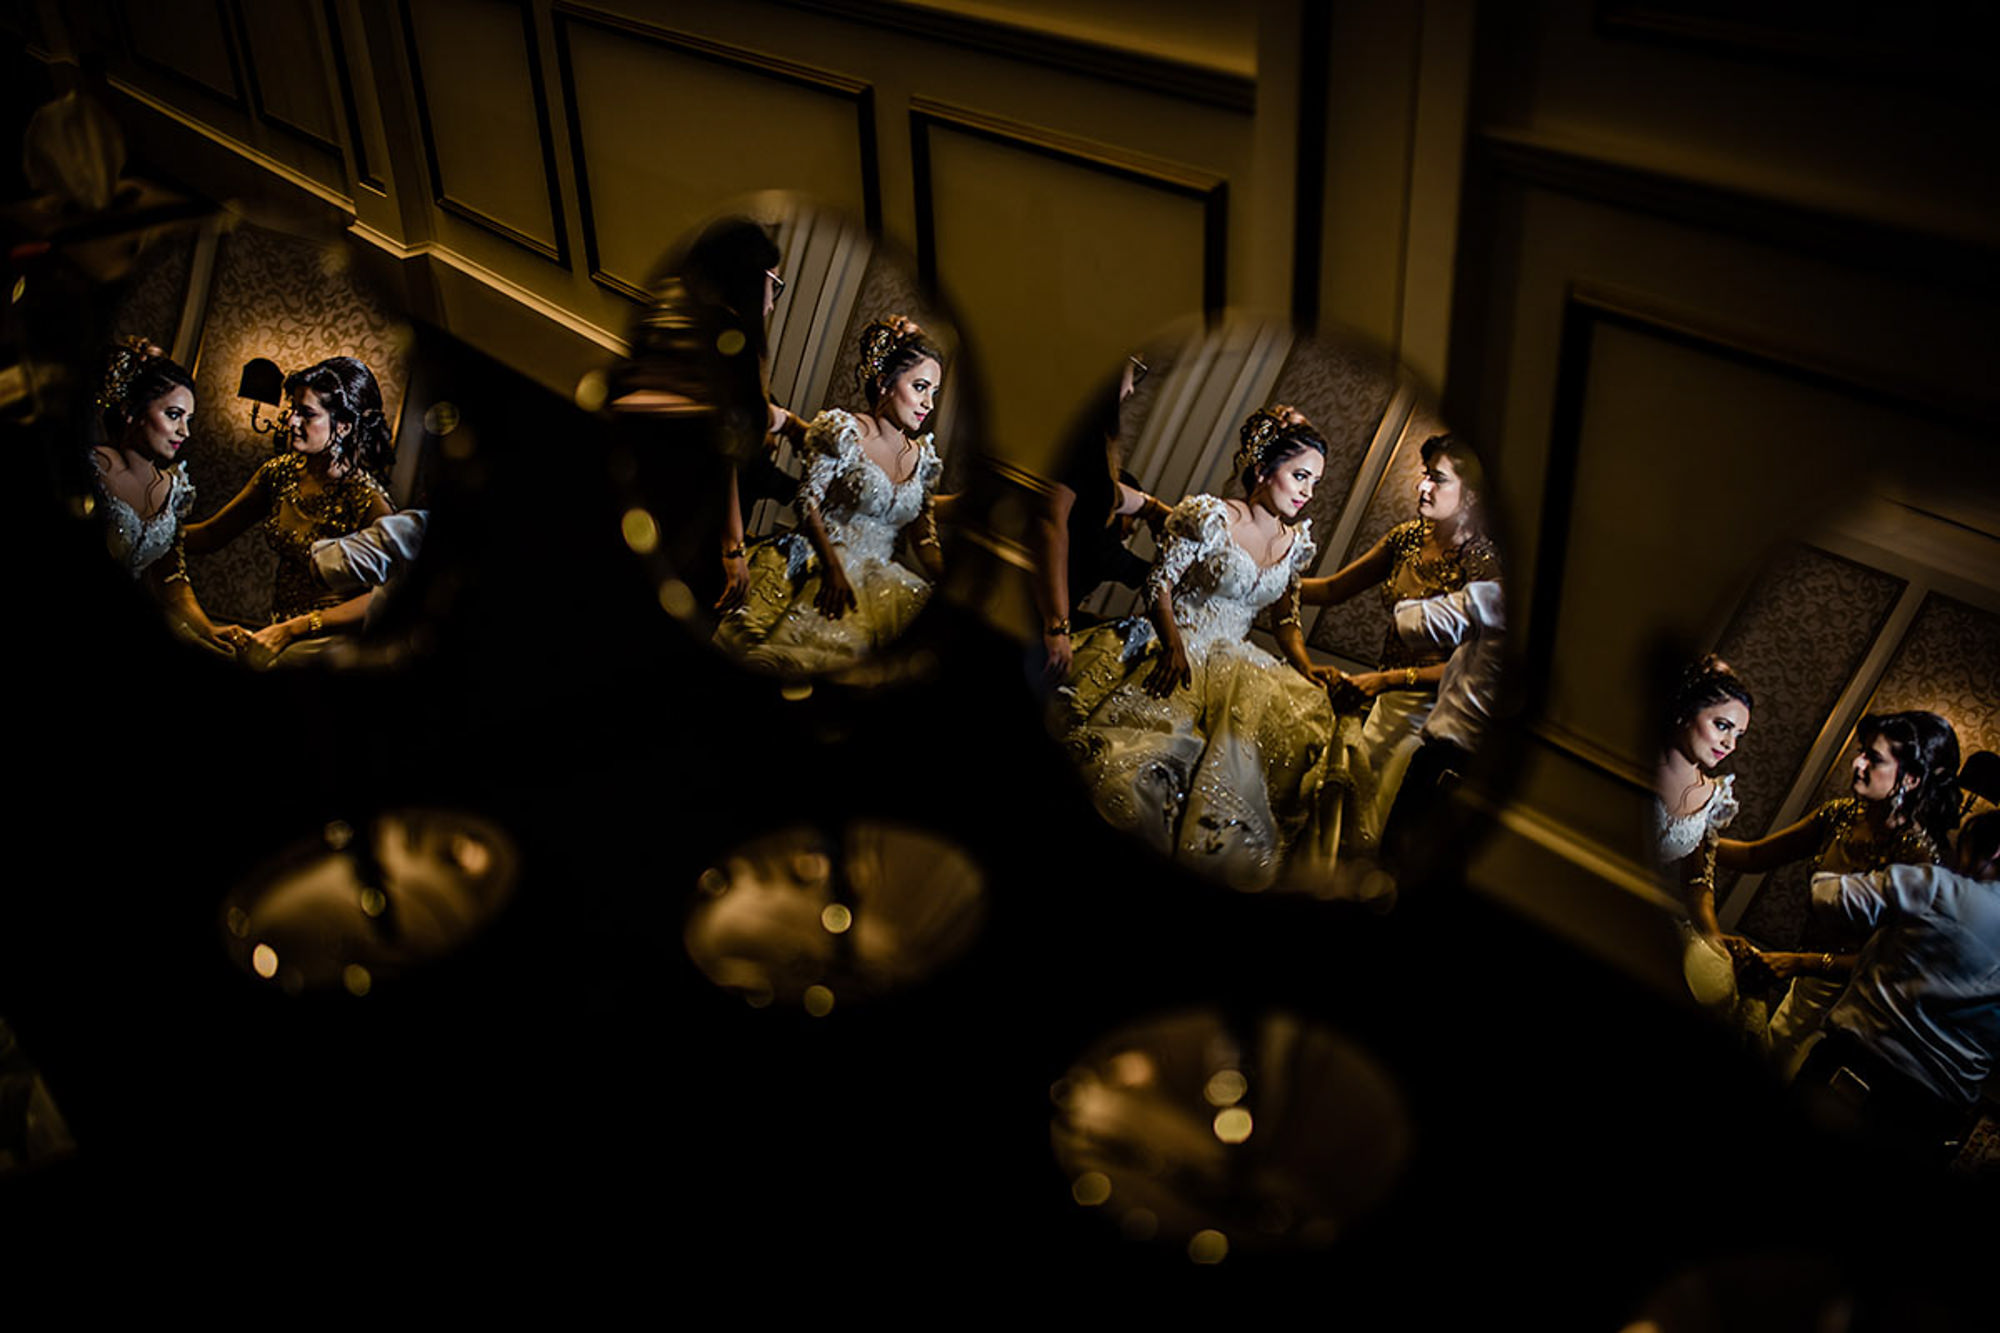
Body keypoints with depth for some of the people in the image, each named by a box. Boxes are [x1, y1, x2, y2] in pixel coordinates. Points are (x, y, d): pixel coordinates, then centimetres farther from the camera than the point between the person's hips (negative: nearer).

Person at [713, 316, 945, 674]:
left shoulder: (923, 456, 16)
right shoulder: (844, 430, 0)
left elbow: (924, 539, 16)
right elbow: (808, 500, -6)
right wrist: (833, 570, -19)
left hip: (877, 581, 5)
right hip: (819, 567, -5)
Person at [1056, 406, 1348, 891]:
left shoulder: (1297, 542, 13)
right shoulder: (1213, 516, -5)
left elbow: (1287, 618, 20)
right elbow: (1160, 582, -4)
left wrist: (1306, 668, 2)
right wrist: (1173, 645, -20)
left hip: (1235, 662, 5)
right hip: (1175, 646, -5)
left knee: (1306, 720, -23)